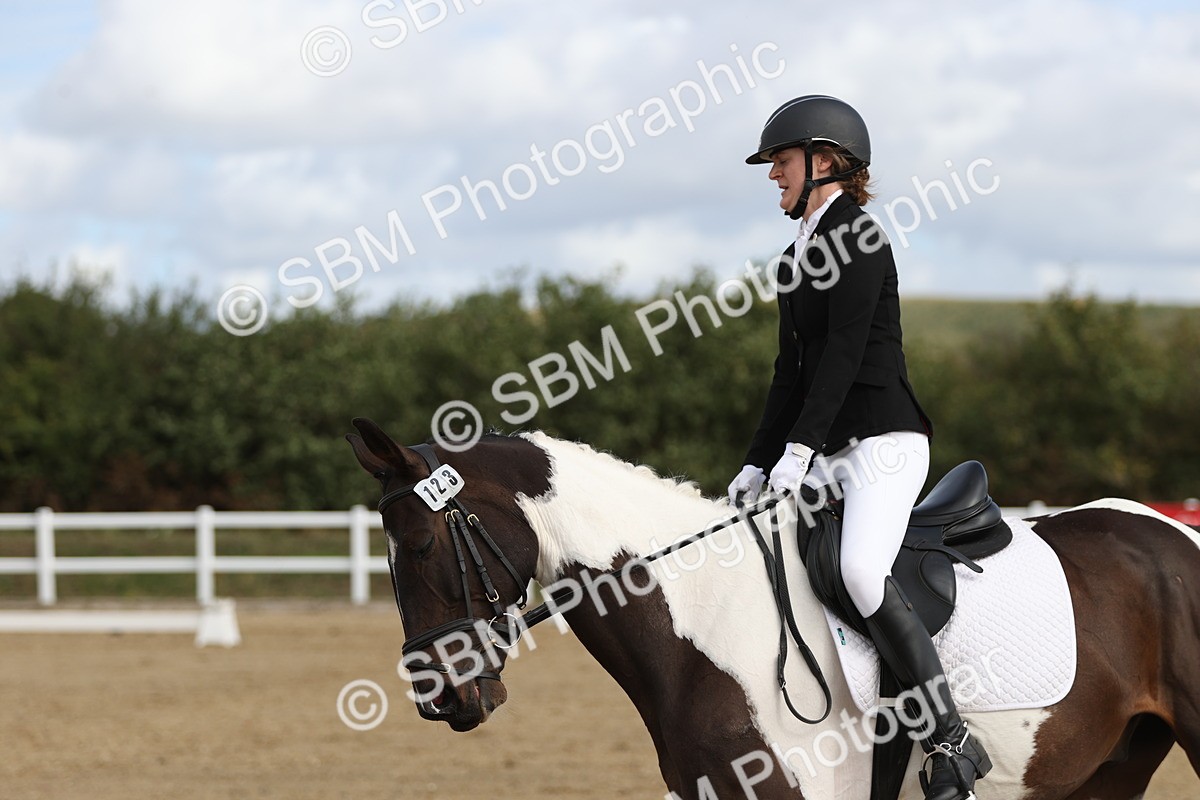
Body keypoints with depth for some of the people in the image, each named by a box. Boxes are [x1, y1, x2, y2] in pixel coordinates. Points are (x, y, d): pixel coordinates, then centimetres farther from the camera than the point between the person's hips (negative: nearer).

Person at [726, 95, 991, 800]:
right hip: (829, 453, 10)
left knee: (863, 571, -29)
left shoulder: (856, 235, -8)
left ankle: (954, 743, -26)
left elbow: (844, 349, -16)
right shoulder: (799, 256, 19)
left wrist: (800, 445, -21)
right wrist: (758, 463, 13)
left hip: (884, 441, -10)